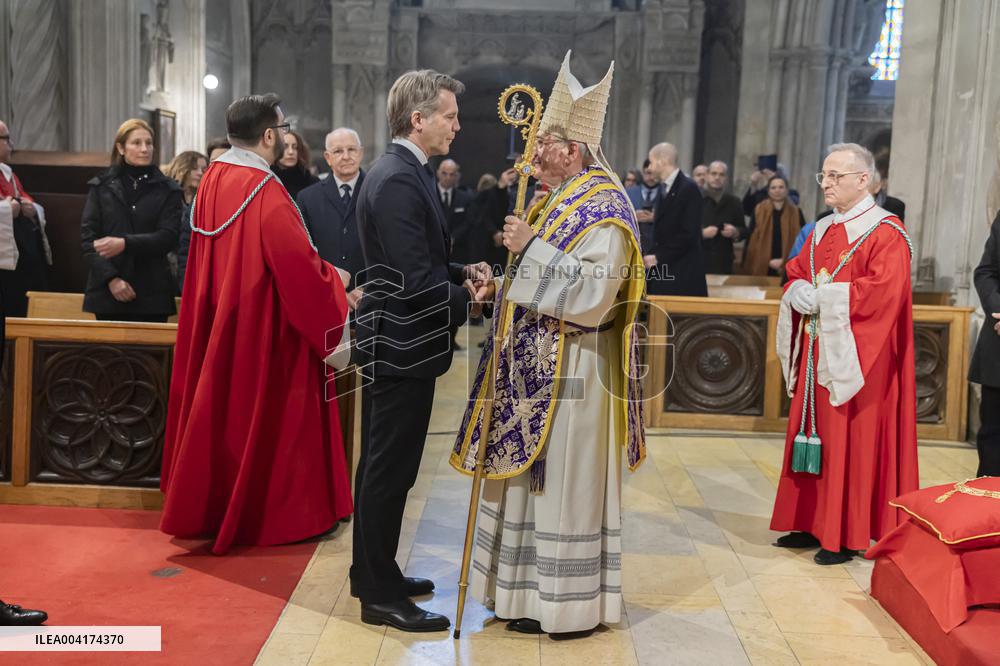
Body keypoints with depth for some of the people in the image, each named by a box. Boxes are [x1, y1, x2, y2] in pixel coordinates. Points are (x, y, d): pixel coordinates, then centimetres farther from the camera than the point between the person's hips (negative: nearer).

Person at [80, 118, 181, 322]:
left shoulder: (167, 190, 7)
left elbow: (168, 237, -3)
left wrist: (125, 244, -17)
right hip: (108, 293, 1)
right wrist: (111, 278, -9)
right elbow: (87, 237, 3)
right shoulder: (101, 187, 10)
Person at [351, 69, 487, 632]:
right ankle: (381, 596, 13)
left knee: (383, 466, 18)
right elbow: (416, 282, -25)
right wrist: (468, 299, -9)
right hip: (401, 345, -11)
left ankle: (373, 572, 32)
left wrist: (462, 272, 4)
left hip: (391, 340, 11)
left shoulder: (406, 172, 11)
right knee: (391, 471, 0)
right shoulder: (399, 181, -21)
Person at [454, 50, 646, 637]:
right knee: (535, 475, 15)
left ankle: (567, 602, 15)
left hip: (570, 374, -10)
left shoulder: (604, 211, -15)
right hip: (537, 368, 10)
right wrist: (501, 284, 6)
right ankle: (532, 585, 29)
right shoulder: (561, 201, 14)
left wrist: (531, 248, -23)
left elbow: (595, 288, -26)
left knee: (563, 481, 0)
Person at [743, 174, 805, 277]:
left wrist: (785, 261, -8)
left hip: (787, 270, 0)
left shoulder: (796, 212, 5)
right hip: (761, 269, 0)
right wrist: (745, 266, -5)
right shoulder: (758, 211, 4)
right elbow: (750, 240, 2)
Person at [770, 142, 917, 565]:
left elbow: (884, 292, -21)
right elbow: (795, 273, 17)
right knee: (813, 434, 11)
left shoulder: (886, 232, -9)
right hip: (816, 353, 8)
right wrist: (797, 290, -6)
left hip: (855, 357, -7)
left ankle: (846, 536, 7)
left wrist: (822, 296, -18)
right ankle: (813, 524, 21)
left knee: (850, 442, -3)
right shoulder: (822, 230, 14)